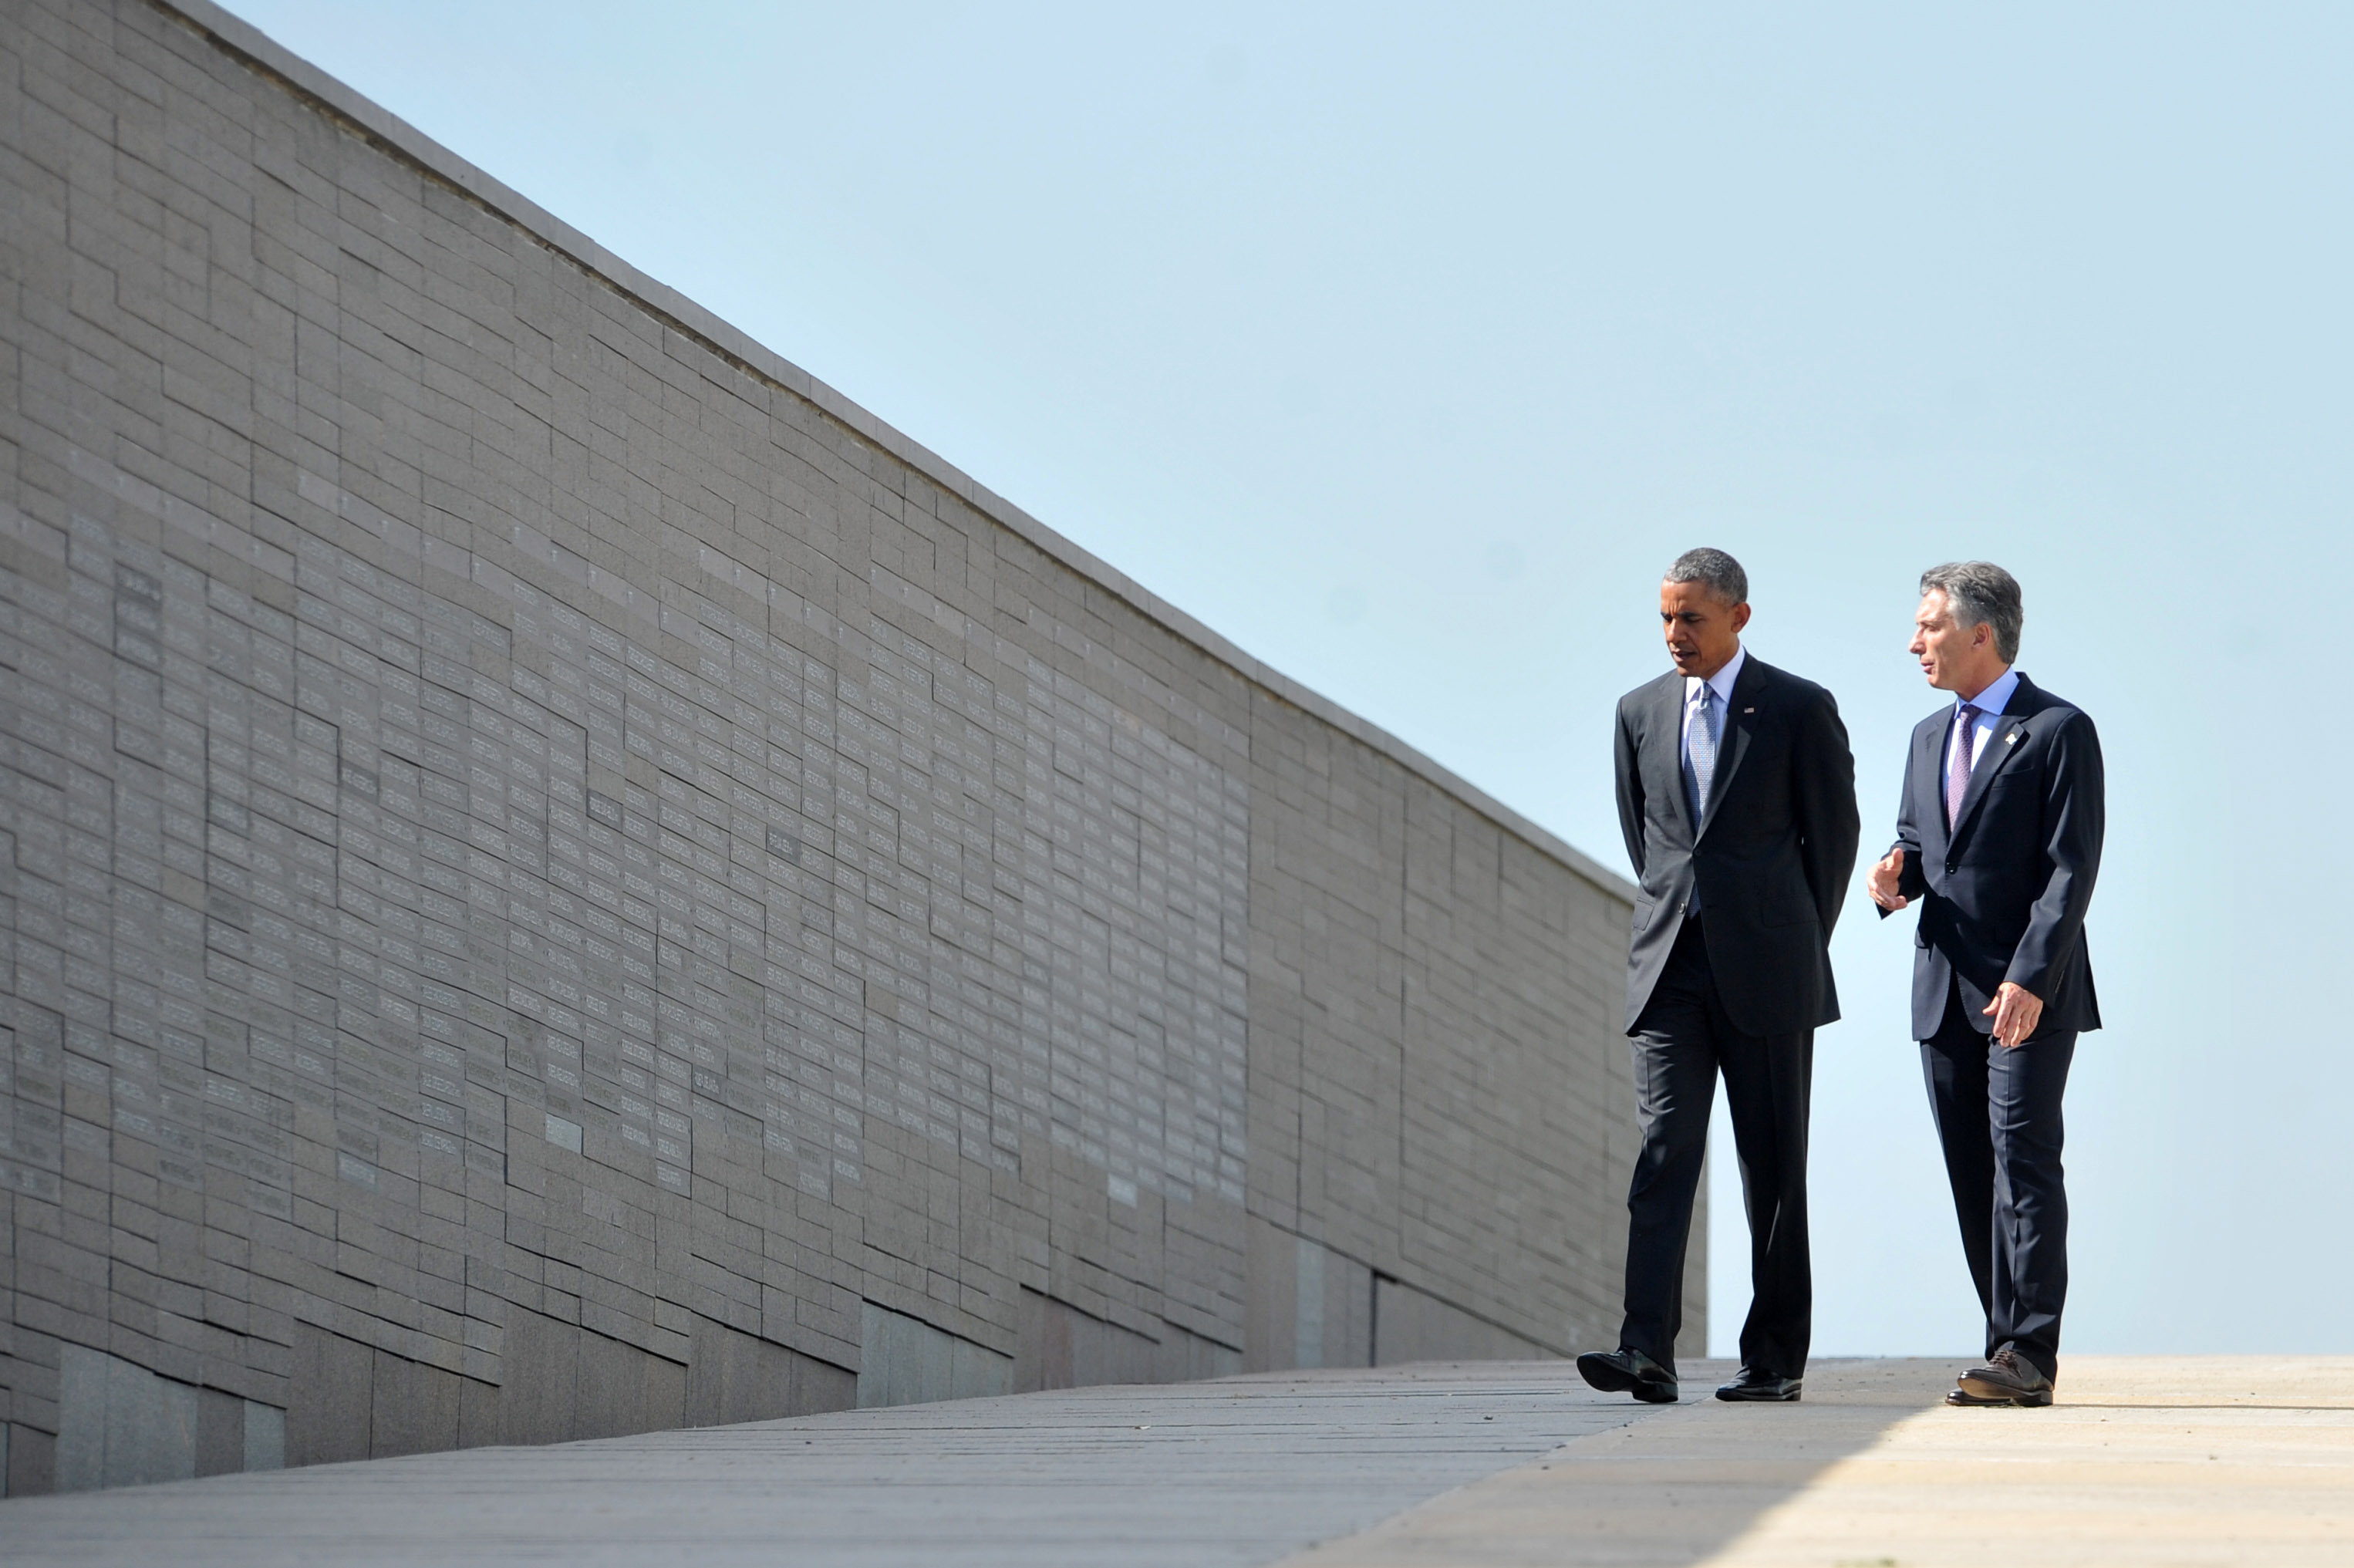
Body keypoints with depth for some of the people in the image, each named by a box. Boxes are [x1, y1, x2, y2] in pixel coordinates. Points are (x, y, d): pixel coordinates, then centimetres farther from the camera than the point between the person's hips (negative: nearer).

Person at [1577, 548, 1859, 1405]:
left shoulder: (1800, 709, -1)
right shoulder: (1641, 712, 11)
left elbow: (1834, 831, 5)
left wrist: (1799, 942, 9)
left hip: (1764, 971, -3)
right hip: (1670, 967, 3)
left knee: (1773, 1165, 2)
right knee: (1664, 1147, -10)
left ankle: (1776, 1358, 9)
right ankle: (1647, 1352, -18)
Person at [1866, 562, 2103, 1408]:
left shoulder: (2060, 732, -5)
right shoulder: (1929, 737, 18)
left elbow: (2070, 870, -12)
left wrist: (2030, 978, -21)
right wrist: (1893, 878, 0)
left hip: (2030, 991, -7)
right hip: (1946, 989, 7)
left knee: (2023, 1159, -13)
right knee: (1972, 1174, 5)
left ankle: (2027, 1353, -15)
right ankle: (2016, 1349, 9)